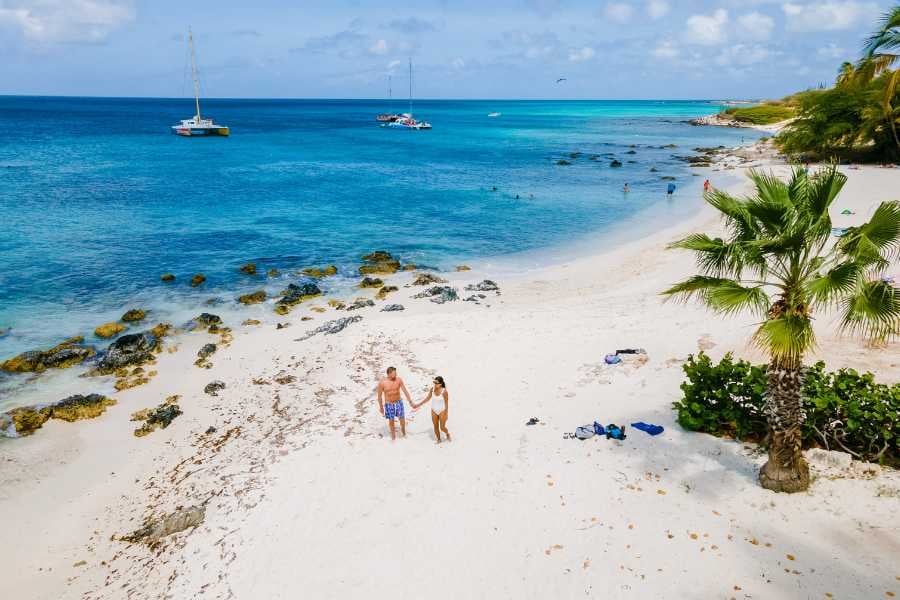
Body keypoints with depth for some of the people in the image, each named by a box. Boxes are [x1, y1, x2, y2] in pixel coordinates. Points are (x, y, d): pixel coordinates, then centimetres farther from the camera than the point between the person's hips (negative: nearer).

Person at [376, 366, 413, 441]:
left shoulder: (399, 380, -13)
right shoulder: (382, 383, -18)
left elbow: (405, 391, -8)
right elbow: (379, 396, -7)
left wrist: (410, 401, -11)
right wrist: (381, 407, 0)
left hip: (398, 402, 1)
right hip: (389, 404, -1)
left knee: (402, 419, 6)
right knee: (391, 420, 12)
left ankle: (403, 432, 36)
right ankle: (393, 435, 35)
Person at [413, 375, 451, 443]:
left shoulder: (444, 391, -24)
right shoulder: (432, 389, -10)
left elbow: (446, 403, -15)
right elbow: (427, 398, 4)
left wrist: (446, 414, -12)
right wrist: (418, 405, 6)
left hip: (442, 411, -4)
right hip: (434, 411, 4)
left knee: (442, 428, 2)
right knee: (436, 427, 12)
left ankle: (447, 434, 36)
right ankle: (438, 439, 33)